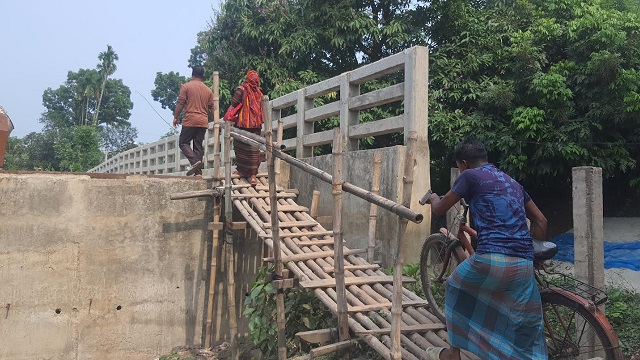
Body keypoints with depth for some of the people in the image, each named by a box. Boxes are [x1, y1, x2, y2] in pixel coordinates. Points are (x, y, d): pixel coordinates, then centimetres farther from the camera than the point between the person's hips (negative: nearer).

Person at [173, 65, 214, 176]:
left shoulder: (186, 86, -1)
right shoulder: (208, 90, 11)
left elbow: (180, 103, -5)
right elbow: (211, 108, 13)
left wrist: (175, 117, 4)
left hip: (190, 121, -4)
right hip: (203, 122, 4)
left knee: (183, 142, 5)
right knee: (198, 145, 8)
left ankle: (195, 161, -18)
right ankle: (198, 171, 3)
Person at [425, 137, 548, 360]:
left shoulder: (470, 176, 6)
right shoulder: (512, 182, 25)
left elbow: (440, 210, 14)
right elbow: (541, 221, 26)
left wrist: (433, 199, 37)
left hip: (491, 259, -5)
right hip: (524, 266, 5)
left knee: (455, 290, 24)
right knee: (527, 327, 17)